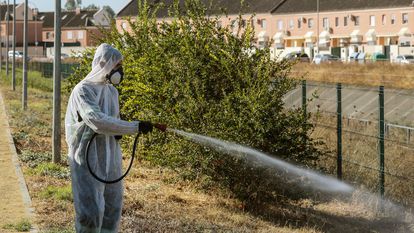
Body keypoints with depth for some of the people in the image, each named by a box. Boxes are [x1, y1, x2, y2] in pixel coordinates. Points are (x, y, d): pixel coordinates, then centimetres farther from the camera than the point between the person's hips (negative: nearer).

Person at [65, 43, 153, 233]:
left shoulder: (112, 91, 12)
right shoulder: (83, 90, -12)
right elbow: (97, 120, -26)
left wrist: (118, 133, -1)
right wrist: (135, 127, -27)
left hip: (110, 159, 7)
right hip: (88, 160, -7)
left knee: (112, 210, 9)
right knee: (90, 214, -11)